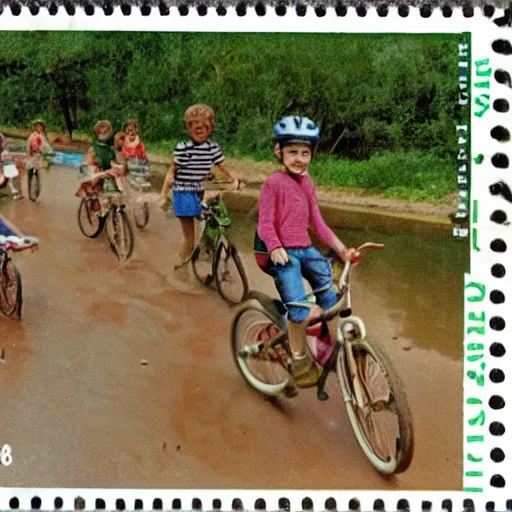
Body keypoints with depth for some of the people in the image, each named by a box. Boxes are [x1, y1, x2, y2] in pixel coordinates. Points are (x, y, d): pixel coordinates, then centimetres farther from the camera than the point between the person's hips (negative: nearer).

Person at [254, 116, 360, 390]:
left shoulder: (307, 182, 12)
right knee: (298, 306, -18)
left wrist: (341, 248, 9)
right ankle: (300, 360, 2)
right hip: (281, 252, -7)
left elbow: (317, 221, 15)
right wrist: (276, 249, -28)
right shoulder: (273, 182, -9)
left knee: (330, 296, 5)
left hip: (304, 248, 7)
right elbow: (265, 223, -12)